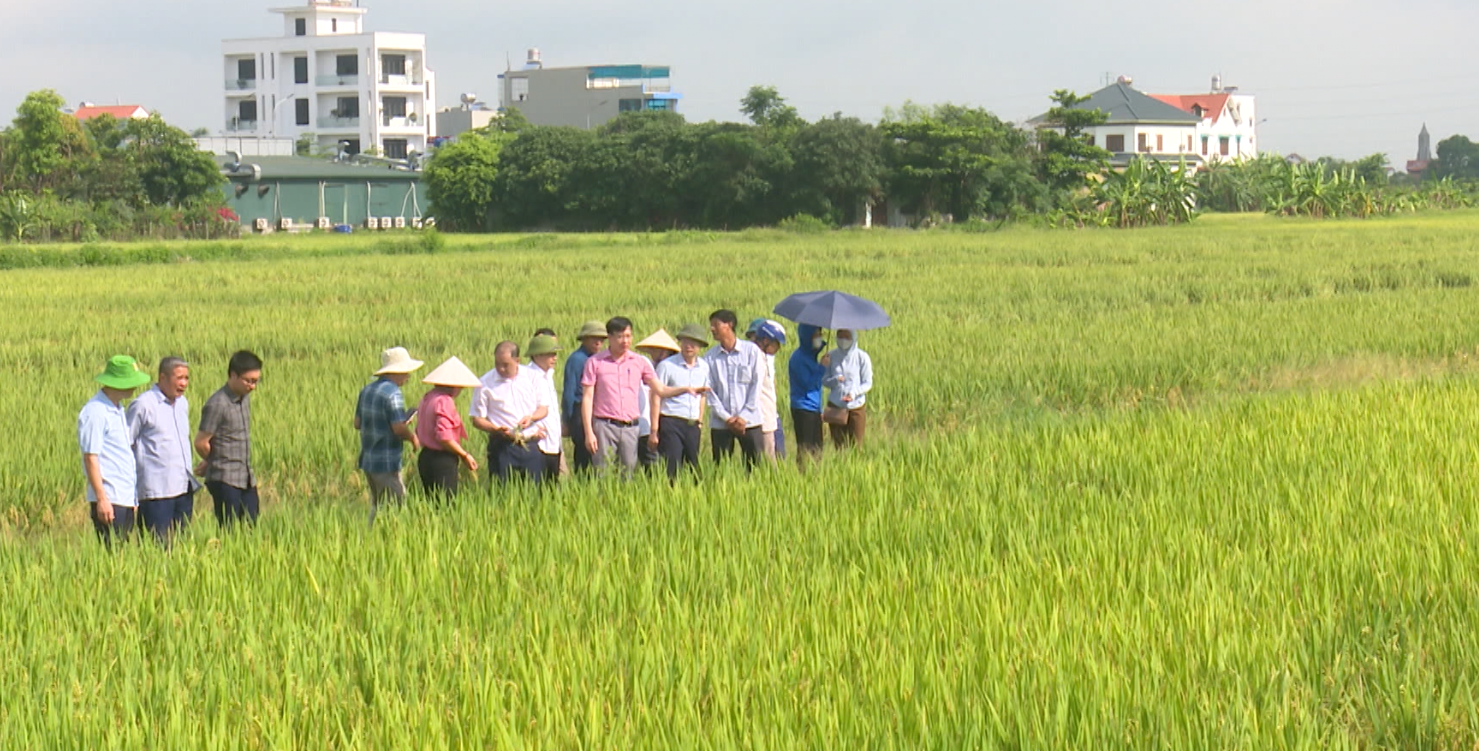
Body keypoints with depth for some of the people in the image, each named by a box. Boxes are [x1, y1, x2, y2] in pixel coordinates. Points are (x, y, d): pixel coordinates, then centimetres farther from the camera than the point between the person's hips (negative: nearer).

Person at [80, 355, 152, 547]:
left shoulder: (119, 410, 16)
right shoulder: (95, 412, -12)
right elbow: (90, 457, -15)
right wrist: (102, 499, -18)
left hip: (126, 500, 9)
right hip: (109, 500, -9)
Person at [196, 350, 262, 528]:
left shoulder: (245, 397, 9)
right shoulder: (217, 404, -16)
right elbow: (201, 443, -13)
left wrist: (209, 463, 14)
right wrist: (214, 463, 7)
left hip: (247, 479, 7)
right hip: (225, 480, -7)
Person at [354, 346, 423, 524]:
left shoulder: (367, 390, 10)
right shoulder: (393, 393, -16)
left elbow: (357, 423, 14)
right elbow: (399, 428, -20)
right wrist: (413, 437, -2)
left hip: (367, 460, 9)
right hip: (386, 463, -9)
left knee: (376, 506, 17)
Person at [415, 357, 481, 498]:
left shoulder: (427, 399, 13)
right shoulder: (445, 402, -15)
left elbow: (419, 432, 17)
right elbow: (444, 436, -21)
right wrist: (465, 455, -12)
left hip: (425, 458, 9)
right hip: (442, 460, -9)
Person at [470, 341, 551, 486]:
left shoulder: (533, 378, 6)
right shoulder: (485, 383, 0)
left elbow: (544, 408, 10)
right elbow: (477, 419, 1)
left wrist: (531, 417, -12)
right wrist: (496, 429, -17)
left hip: (531, 445, 2)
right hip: (503, 446, -2)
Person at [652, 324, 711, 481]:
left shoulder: (704, 367, 10)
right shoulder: (666, 366, -5)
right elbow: (656, 398, -5)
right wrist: (654, 431, -8)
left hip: (693, 426, 5)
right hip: (671, 423, -5)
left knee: (695, 470, 4)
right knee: (671, 470, -11)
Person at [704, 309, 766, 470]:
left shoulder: (752, 351, 1)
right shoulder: (710, 357, 5)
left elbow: (757, 384, 0)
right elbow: (709, 390, 2)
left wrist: (744, 416, -8)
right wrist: (726, 417, -9)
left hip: (749, 421, -1)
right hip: (720, 423, 1)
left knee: (754, 468, -2)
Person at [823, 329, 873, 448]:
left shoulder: (862, 357, -5)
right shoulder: (831, 356, 1)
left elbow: (868, 383, -3)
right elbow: (824, 380, 4)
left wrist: (854, 393, -21)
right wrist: (834, 381, -18)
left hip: (857, 406, -1)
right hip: (836, 407, 1)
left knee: (856, 446, -1)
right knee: (839, 445, 2)